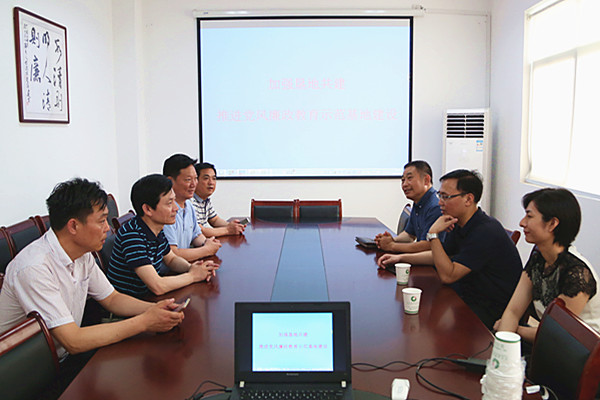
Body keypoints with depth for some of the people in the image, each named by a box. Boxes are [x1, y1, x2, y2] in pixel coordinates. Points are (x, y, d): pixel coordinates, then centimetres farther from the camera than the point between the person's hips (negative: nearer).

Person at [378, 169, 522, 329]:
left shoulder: (486, 232, -27)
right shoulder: (460, 225, 4)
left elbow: (447, 275, -27)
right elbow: (442, 255, 20)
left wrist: (433, 234, -23)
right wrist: (401, 257, 11)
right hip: (467, 295, 9)